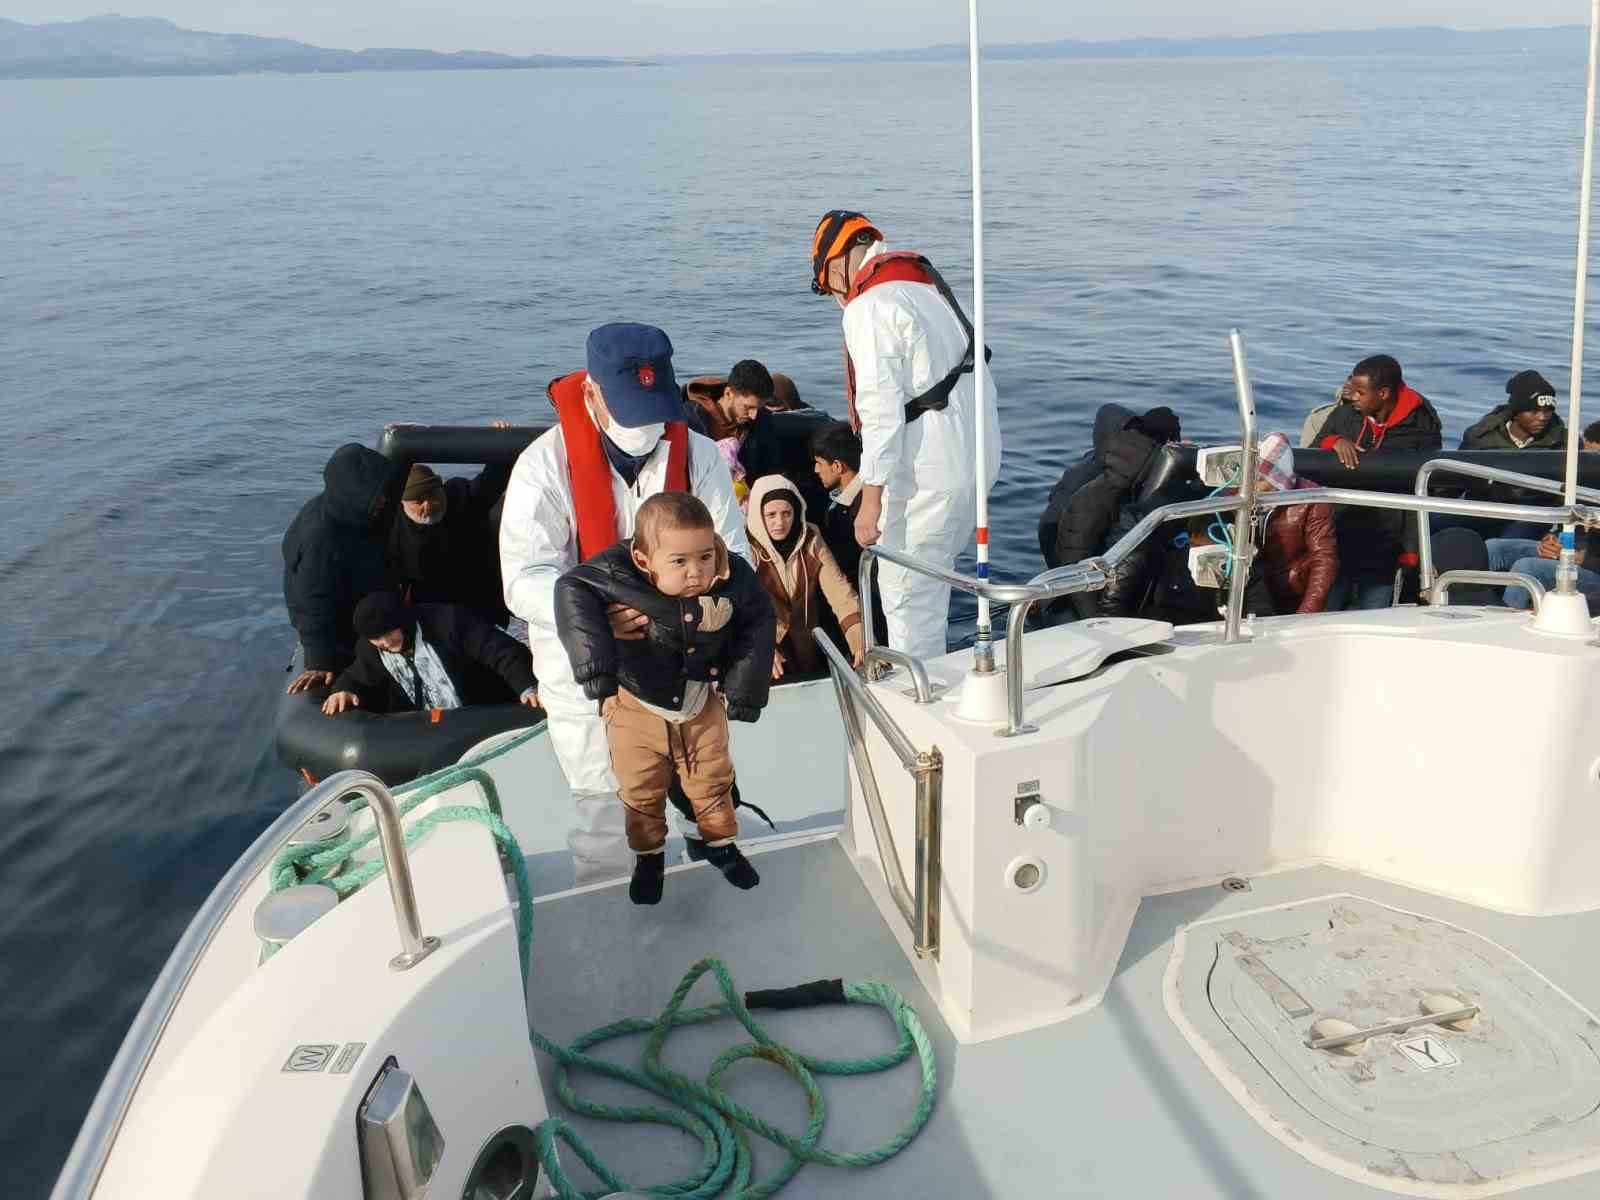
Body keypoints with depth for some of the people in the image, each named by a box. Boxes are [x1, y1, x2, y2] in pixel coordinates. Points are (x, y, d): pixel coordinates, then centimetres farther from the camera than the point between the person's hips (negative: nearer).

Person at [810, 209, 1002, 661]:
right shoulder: (929, 284, 17)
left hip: (928, 471, -9)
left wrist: (871, 500, -17)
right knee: (930, 580, 21)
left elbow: (881, 410, -19)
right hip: (975, 456, 10)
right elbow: (978, 382, 17)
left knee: (907, 594, 0)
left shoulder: (869, 307, -12)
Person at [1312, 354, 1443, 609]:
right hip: (1337, 543, 2)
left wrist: (1412, 551, -7)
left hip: (1384, 550, -2)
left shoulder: (1421, 429, -3)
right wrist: (1333, 442, -11)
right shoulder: (1344, 416, 6)